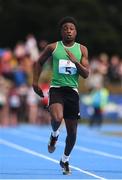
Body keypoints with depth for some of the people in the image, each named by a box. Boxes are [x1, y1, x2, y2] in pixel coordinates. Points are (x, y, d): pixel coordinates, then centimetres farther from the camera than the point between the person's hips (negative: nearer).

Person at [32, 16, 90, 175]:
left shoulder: (82, 49, 5)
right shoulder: (53, 47, 2)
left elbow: (86, 74, -1)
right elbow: (39, 62, 17)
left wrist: (75, 61, -16)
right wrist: (35, 82, 9)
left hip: (72, 91, 2)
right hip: (56, 88, -2)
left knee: (72, 132, 6)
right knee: (57, 119, -32)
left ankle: (65, 160, 30)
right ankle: (54, 135, 5)